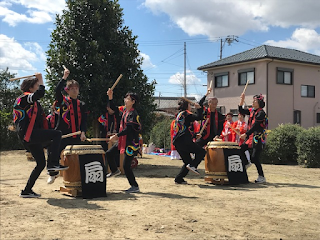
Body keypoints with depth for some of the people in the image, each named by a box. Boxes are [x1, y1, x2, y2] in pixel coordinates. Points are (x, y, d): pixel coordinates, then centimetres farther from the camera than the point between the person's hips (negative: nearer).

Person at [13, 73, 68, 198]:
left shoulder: (32, 101, 26)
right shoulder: (24, 98, -5)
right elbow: (40, 93, -25)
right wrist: (40, 78, -11)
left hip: (32, 137, 10)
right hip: (28, 134, -10)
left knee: (41, 163, 10)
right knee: (57, 134, -20)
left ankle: (27, 191, 15)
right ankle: (53, 163, -24)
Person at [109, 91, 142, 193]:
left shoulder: (133, 114, -15)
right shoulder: (124, 111, 12)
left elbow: (129, 129, -22)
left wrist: (117, 136, -22)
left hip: (131, 143, -9)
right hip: (123, 141, 9)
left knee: (126, 165, -8)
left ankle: (135, 186, 2)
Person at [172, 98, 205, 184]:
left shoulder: (179, 114, 24)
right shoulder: (185, 113, -3)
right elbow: (199, 117, -12)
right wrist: (199, 108, 2)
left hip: (177, 142, 9)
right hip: (184, 141, -9)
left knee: (187, 162, 14)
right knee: (201, 151, -2)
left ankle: (178, 179, 9)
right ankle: (192, 165, -16)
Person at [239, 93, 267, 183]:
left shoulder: (261, 113, -13)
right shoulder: (252, 110, 12)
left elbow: (255, 126, -20)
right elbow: (241, 111, 14)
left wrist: (246, 134, -24)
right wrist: (242, 100, 2)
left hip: (257, 138, -8)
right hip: (250, 137, 8)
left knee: (254, 158, -9)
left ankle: (262, 177, 1)